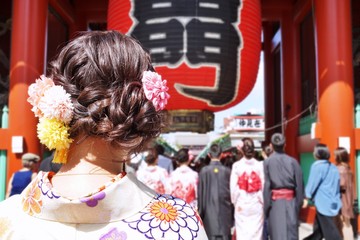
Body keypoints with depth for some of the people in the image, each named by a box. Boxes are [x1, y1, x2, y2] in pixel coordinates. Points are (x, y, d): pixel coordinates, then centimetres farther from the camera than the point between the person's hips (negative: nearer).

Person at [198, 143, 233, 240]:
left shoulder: (204, 171, -6)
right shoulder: (227, 171, -3)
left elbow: (200, 193, -1)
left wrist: (200, 211, 9)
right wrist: (233, 214, 11)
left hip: (209, 212, -1)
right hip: (225, 211, 1)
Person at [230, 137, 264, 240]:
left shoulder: (236, 165, -7)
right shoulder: (260, 165, -7)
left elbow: (233, 187, -6)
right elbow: (264, 185, -7)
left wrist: (235, 202, 8)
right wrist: (263, 201, 6)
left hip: (241, 204, 0)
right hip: (257, 204, 1)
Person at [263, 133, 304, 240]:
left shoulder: (267, 162, -5)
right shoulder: (292, 161, 1)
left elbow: (266, 185, -7)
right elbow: (299, 184, 2)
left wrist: (265, 206, -2)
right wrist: (298, 204, 11)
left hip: (275, 201, -1)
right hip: (290, 201, 2)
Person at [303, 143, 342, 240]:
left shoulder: (317, 166, -11)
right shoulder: (333, 167, 11)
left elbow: (312, 183, -11)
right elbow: (337, 185, 15)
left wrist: (307, 198, -3)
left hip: (323, 203, -8)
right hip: (333, 203, 8)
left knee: (330, 232, -4)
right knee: (318, 229, 18)